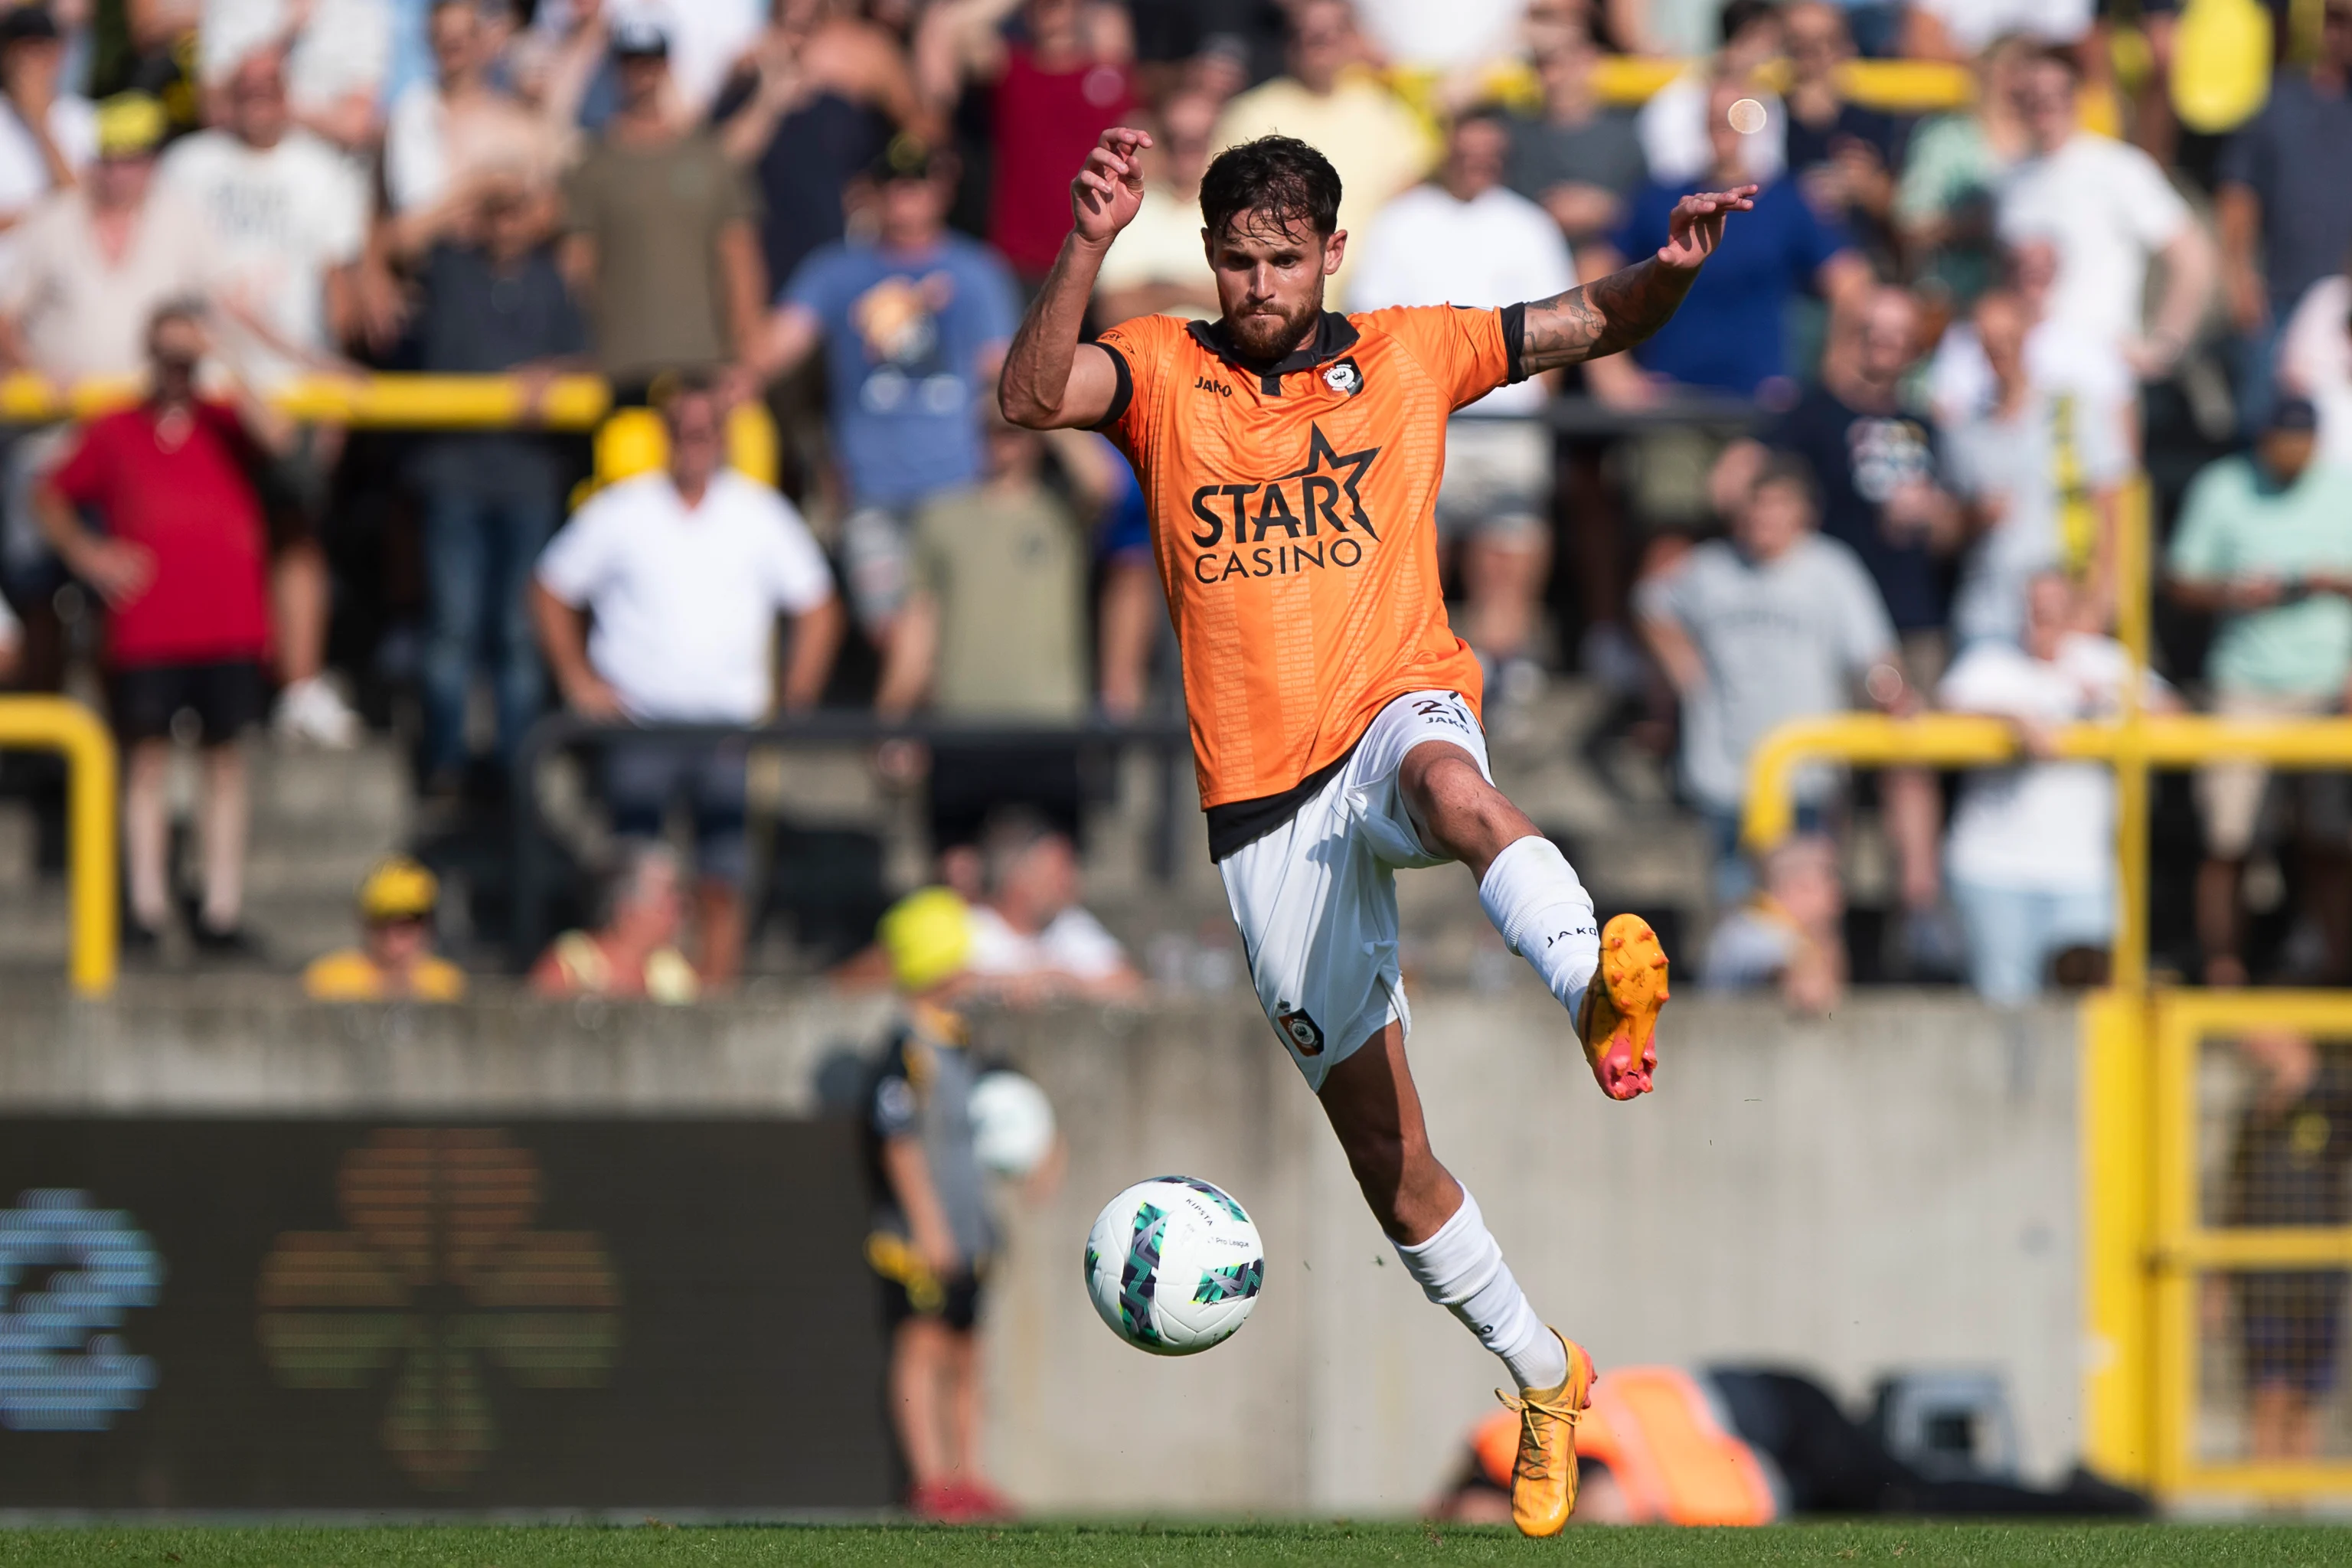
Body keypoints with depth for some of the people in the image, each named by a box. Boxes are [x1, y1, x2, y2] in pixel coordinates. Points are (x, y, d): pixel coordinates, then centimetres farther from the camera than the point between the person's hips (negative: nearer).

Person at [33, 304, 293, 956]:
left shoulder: (224, 424, 7)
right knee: (147, 758, 0)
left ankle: (222, 910, 8)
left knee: (225, 758, 4)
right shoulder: (112, 432, 8)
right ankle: (146, 909, 4)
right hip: (144, 628, 0)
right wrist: (86, 554, 1)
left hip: (229, 627, 0)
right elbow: (51, 498, 16)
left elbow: (276, 438, -15)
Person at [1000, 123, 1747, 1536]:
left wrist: (1672, 267, -8)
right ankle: (1545, 1378, 23)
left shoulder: (1406, 357, 10)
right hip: (1264, 809, 2)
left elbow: (1594, 325, 14)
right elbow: (1032, 397, -13)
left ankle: (1596, 988, -70)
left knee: (1446, 781, -43)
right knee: (1384, 1151, 5)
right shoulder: (1165, 372, 6)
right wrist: (1089, 246, -28)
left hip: (1396, 715, -2)